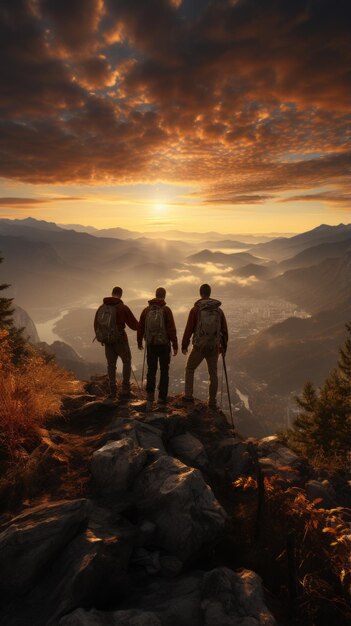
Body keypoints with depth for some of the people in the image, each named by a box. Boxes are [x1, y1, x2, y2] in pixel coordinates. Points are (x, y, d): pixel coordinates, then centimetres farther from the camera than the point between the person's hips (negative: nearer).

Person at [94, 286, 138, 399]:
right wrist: (140, 327, 16)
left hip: (107, 341, 4)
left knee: (111, 365, 14)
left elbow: (96, 324, 9)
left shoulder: (101, 307, 2)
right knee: (127, 362, 13)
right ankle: (125, 389, 10)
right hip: (120, 340, -4)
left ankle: (112, 392, 15)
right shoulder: (123, 308, -13)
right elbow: (134, 325, -8)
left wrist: (100, 337, 26)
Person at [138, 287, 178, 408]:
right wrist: (175, 346, -6)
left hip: (150, 345, 3)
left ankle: (150, 394, -5)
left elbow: (140, 328, 8)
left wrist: (139, 342, 21)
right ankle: (162, 397, 12)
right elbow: (172, 329, -11)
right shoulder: (166, 310, -7)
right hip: (164, 344, -2)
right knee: (164, 371, 10)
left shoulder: (146, 310, 4)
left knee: (151, 370, 11)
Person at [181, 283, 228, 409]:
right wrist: (224, 346, 19)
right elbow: (224, 330, 6)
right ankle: (212, 402, 17)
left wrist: (184, 345, 4)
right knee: (213, 374, 13)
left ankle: (188, 396, 17)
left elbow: (189, 329, -7)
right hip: (214, 347, 2)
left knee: (190, 369, 18)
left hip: (199, 347, -2)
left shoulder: (195, 309, -7)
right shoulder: (219, 310, 3)